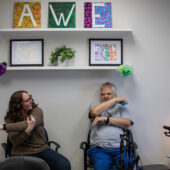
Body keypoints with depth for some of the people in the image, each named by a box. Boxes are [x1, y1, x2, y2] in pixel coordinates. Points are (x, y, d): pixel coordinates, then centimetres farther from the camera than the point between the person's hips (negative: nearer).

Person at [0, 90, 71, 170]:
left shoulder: (37, 111, 0)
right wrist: (29, 128, -26)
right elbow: (15, 141, -11)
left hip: (42, 149, 2)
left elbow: (25, 125, -20)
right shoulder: (10, 118, 0)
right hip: (22, 153, -1)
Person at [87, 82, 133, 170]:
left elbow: (127, 123, 1)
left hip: (120, 148, 1)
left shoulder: (122, 107, 19)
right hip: (99, 148, 0)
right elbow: (95, 112, -7)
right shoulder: (96, 104, 19)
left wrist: (105, 119, -5)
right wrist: (115, 100, 1)